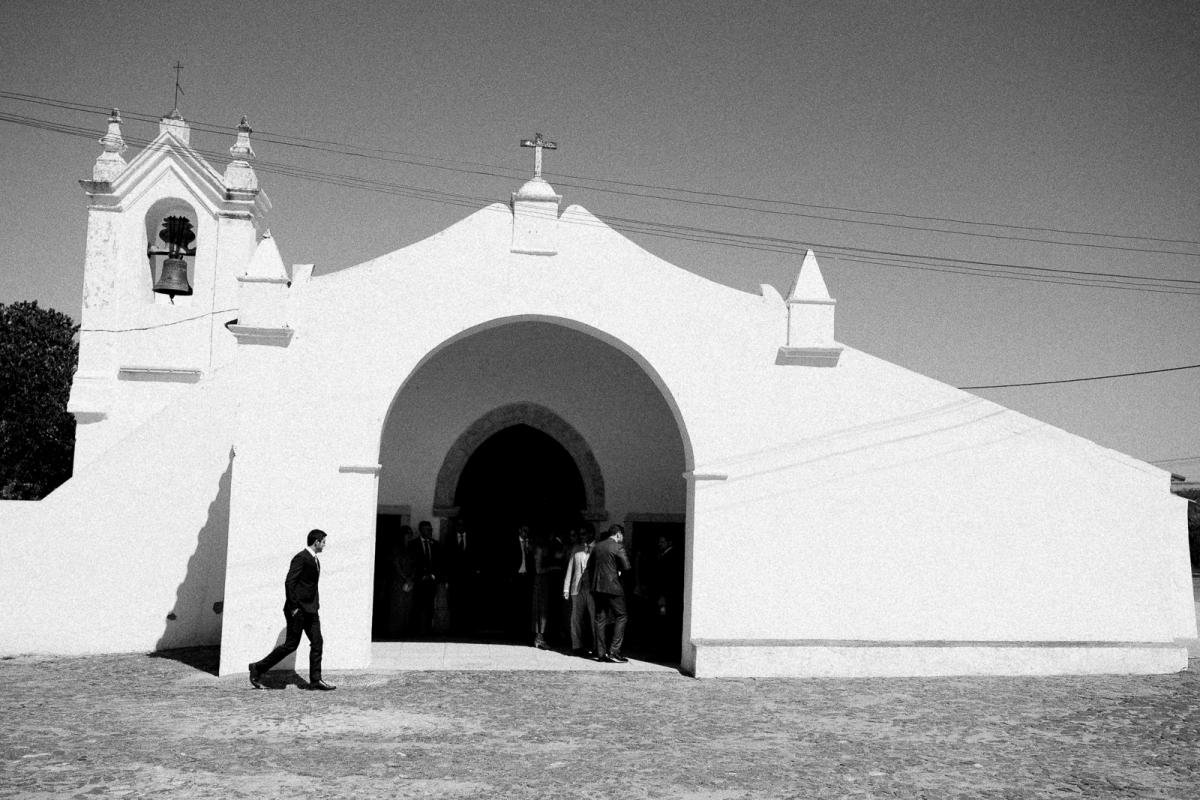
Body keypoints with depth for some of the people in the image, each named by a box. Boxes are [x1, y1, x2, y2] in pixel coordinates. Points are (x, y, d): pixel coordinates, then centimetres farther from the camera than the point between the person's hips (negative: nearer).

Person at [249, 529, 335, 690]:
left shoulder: (315, 560, 15)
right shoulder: (301, 558, -13)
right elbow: (289, 582, -19)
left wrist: (316, 605, 16)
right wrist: (294, 607, -20)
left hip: (310, 609, 9)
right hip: (298, 609, -9)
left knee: (317, 643, 2)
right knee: (291, 645, -3)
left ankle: (316, 680, 5)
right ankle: (258, 668, 8)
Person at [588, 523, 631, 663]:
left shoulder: (596, 547, 12)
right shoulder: (617, 547, -9)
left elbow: (589, 566, 16)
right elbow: (626, 567, -14)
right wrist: (618, 570, 7)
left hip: (597, 587, 7)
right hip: (613, 587, -7)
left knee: (600, 619, 9)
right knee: (621, 617, 2)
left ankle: (601, 653, 10)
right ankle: (614, 651, -6)